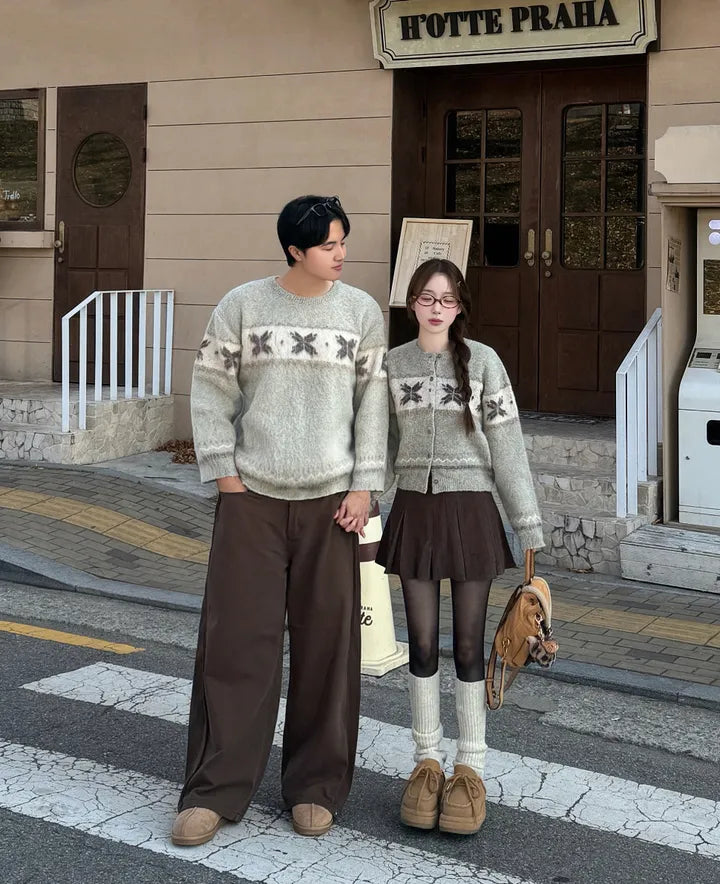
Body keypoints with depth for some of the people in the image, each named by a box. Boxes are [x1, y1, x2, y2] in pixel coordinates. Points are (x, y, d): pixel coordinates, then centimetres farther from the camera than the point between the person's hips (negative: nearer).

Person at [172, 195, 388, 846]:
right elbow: (211, 390, 3)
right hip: (252, 497, -1)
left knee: (326, 642, 4)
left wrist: (364, 486, -1)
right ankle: (216, 790, 9)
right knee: (236, 638, 0)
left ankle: (316, 785, 18)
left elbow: (373, 401, 4)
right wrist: (224, 472, -2)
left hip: (330, 500, 1)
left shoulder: (362, 311, 4)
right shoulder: (243, 305, 0)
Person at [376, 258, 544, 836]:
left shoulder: (482, 362, -4)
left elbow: (507, 444, -5)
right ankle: (428, 761, 20)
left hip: (469, 510, -2)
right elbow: (380, 445, 9)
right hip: (414, 508, 2)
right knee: (423, 643, 8)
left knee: (468, 643, 4)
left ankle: (471, 768, 16)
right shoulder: (393, 365, 4)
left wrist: (530, 527, -6)